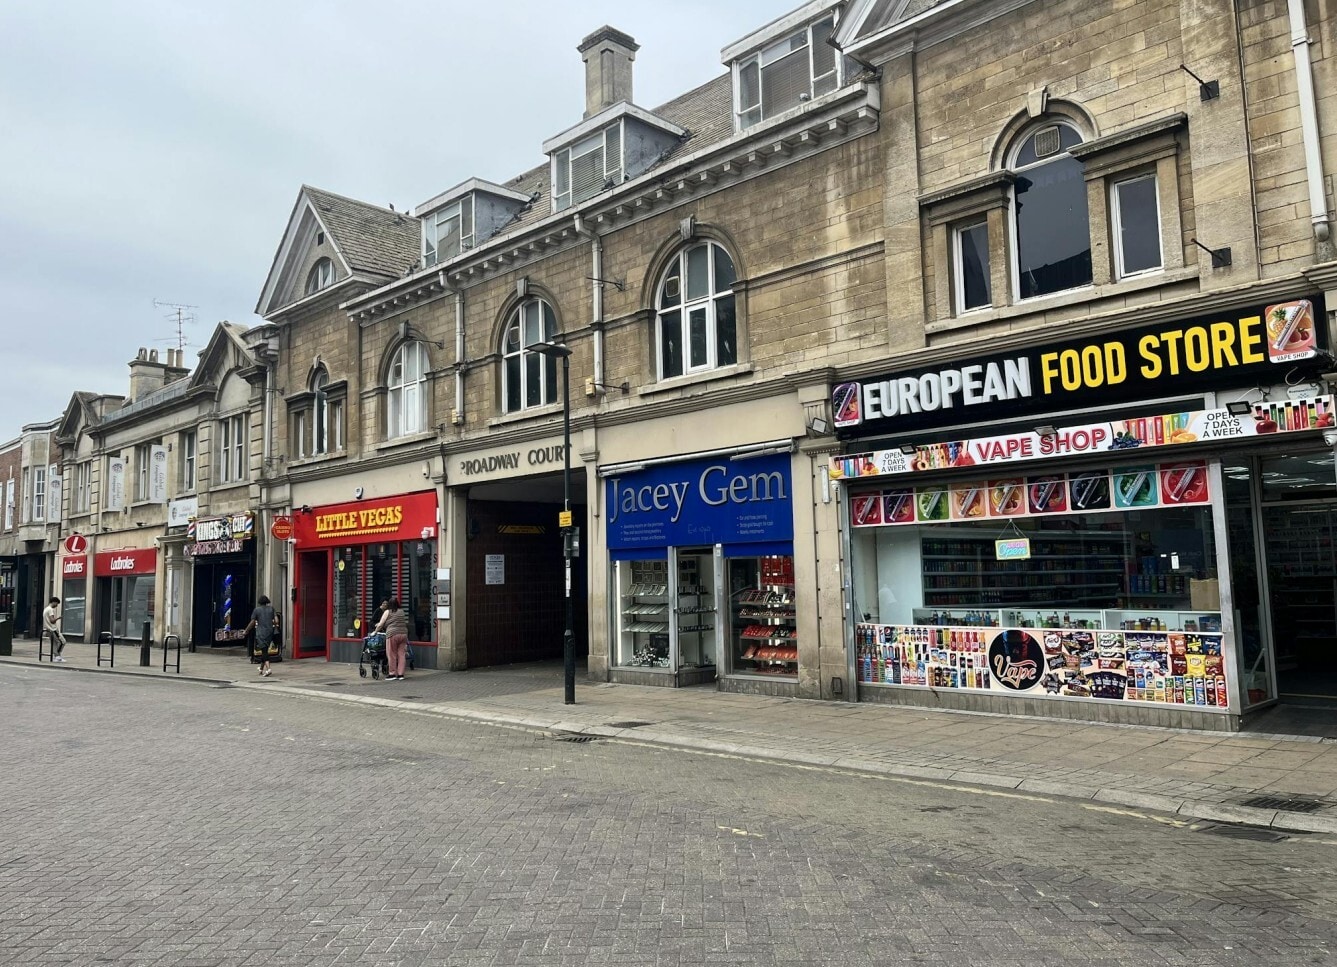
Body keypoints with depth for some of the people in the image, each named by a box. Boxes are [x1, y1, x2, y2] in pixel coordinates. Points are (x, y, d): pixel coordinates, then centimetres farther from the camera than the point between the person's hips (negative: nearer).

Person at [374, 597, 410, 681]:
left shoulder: (388, 612, 5)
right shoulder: (402, 611, 17)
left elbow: (380, 624, 7)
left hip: (392, 634, -4)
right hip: (404, 634, 4)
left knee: (392, 655, 3)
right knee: (401, 654, 6)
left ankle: (392, 674, 6)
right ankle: (400, 674, 7)